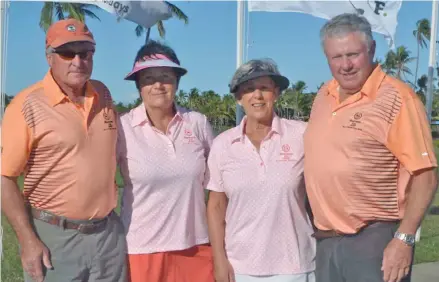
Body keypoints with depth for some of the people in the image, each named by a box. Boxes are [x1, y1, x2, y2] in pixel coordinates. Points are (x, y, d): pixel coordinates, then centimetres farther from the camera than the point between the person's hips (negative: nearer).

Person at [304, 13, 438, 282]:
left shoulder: (396, 98, -13)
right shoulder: (324, 96, 7)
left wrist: (404, 239, -19)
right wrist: (320, 227, 12)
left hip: (375, 239, -6)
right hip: (326, 240, 7)